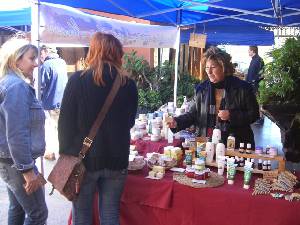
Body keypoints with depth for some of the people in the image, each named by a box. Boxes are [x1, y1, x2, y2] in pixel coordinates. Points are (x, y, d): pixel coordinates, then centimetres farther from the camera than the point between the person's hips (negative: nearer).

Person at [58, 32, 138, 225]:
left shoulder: (77, 80, -10)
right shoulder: (129, 85, -4)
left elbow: (65, 122, -8)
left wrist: (66, 155, 2)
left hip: (84, 159, -2)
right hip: (116, 160, 2)